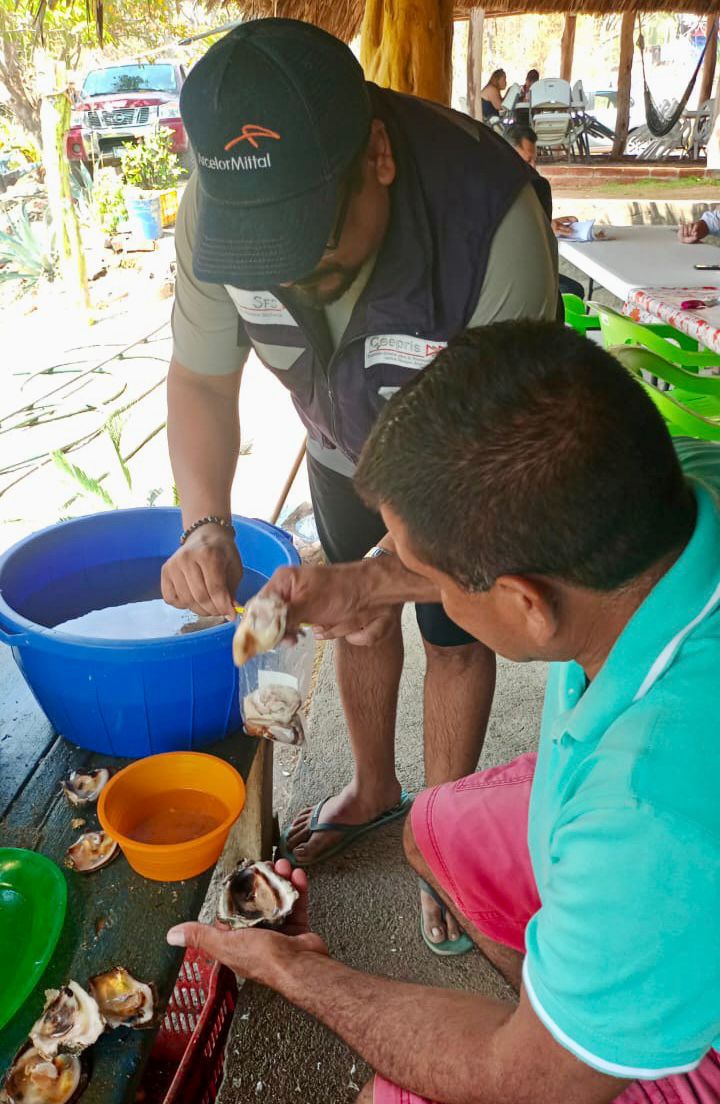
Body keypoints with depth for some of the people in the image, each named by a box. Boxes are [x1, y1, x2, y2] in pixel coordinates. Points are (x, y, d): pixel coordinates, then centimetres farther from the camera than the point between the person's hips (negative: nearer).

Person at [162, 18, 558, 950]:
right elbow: (200, 379, -15)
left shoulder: (494, 215, -40)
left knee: (454, 637, 9)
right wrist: (205, 523, -32)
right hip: (345, 447, 4)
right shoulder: (217, 207, -27)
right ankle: (375, 786, 45)